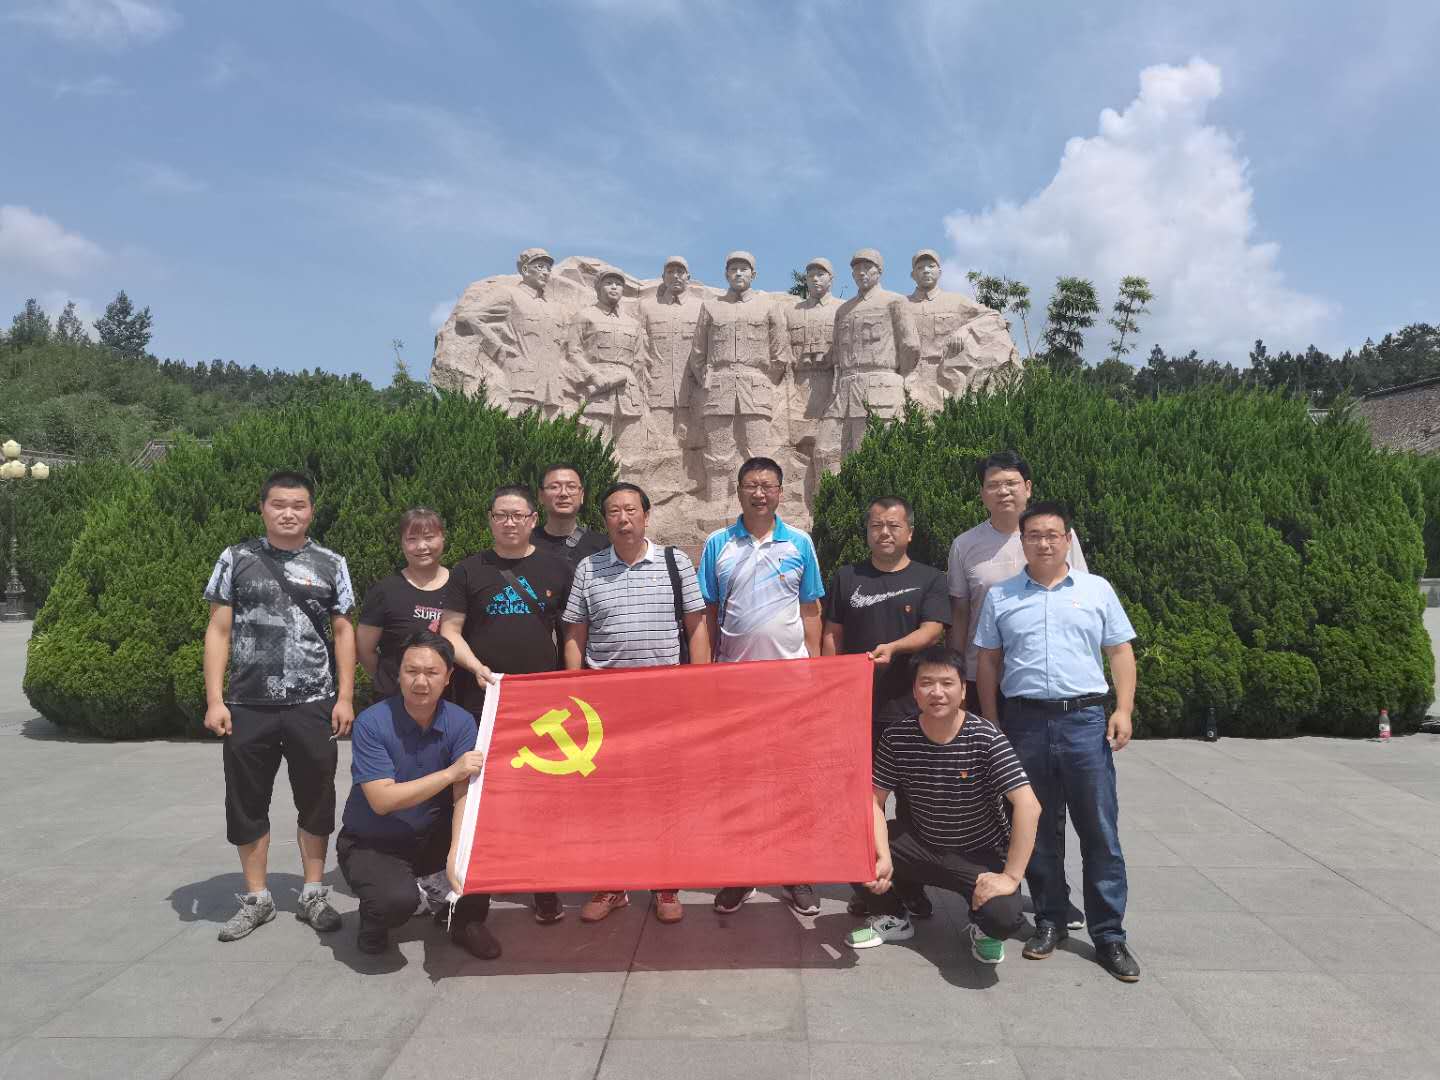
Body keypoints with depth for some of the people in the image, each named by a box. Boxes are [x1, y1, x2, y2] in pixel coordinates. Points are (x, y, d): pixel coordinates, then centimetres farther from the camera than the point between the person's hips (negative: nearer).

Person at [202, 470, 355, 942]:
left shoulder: (330, 564, 5)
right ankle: (256, 898, 25)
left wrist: (345, 697, -1)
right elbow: (218, 631, 3)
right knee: (247, 802, 9)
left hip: (313, 705, 0)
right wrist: (215, 700, -4)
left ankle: (313, 894, 22)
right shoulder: (236, 559, 4)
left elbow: (343, 632, 6)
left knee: (316, 800, 7)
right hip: (248, 706, 0)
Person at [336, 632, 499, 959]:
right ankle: (374, 920, 6)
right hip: (371, 844, -3)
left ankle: (467, 919, 1)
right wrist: (451, 773, -31)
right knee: (397, 900, -32)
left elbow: (464, 795, -19)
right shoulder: (371, 723, -20)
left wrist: (457, 853, -35)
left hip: (432, 836, 4)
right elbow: (382, 800, -26)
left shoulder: (461, 722, -12)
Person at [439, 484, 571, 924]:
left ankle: (545, 888, 13)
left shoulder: (556, 570, 8)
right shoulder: (469, 571, 8)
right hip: (481, 701, 0)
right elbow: (449, 631, 5)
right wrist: (475, 667, -11)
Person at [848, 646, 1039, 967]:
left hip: (981, 855, -3)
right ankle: (891, 918, 11)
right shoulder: (896, 737, -10)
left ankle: (982, 928, 10)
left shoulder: (985, 737, -19)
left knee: (1003, 916, -32)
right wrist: (884, 857, -22)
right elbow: (873, 800, -7)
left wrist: (1010, 877, -29)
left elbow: (1028, 806, -25)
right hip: (921, 845, 3)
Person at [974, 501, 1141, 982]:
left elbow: (1120, 652, 7)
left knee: (1100, 830, 1)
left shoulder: (1097, 590, 7)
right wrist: (991, 724, 4)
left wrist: (1124, 709, -4)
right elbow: (989, 662, 9)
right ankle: (1049, 921, 24)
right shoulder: (1001, 596, 8)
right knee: (1039, 829, 10)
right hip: (1025, 721, 1)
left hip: (1084, 719, -1)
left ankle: (1109, 935, 11)